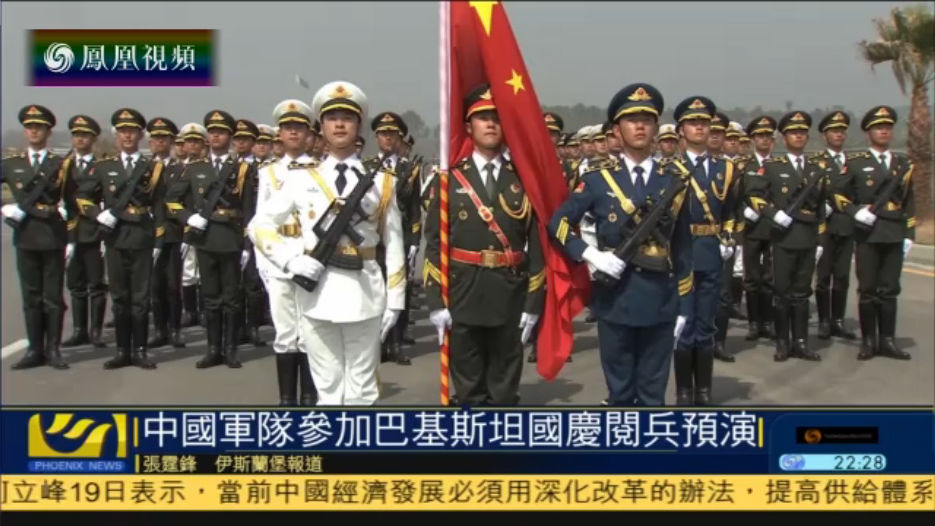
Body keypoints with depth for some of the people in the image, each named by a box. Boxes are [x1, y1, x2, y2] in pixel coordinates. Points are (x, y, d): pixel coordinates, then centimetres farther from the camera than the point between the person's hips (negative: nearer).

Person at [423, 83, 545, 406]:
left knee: (504, 392, 9)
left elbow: (536, 245, 2)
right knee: (470, 391, 9)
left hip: (510, 299, 0)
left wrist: (533, 303, -3)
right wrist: (436, 301, -7)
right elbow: (434, 243, -1)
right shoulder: (450, 178, 3)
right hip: (461, 297, 0)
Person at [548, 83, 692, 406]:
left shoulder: (675, 182, 5)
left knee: (653, 394, 9)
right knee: (620, 393, 10)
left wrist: (682, 306, 6)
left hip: (660, 303, 1)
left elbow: (682, 249, 7)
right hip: (615, 301, -1)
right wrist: (591, 255, -13)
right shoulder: (598, 180, 1)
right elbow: (558, 224, 2)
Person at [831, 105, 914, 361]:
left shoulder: (903, 164, 12)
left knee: (889, 290, 5)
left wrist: (909, 235, 8)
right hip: (867, 234, -3)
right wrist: (856, 211, -12)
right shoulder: (855, 163, 2)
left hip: (894, 235, 3)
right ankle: (868, 341, 9)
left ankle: (887, 341, 12)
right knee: (867, 290, 1)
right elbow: (838, 194, 3)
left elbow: (909, 203, 14)